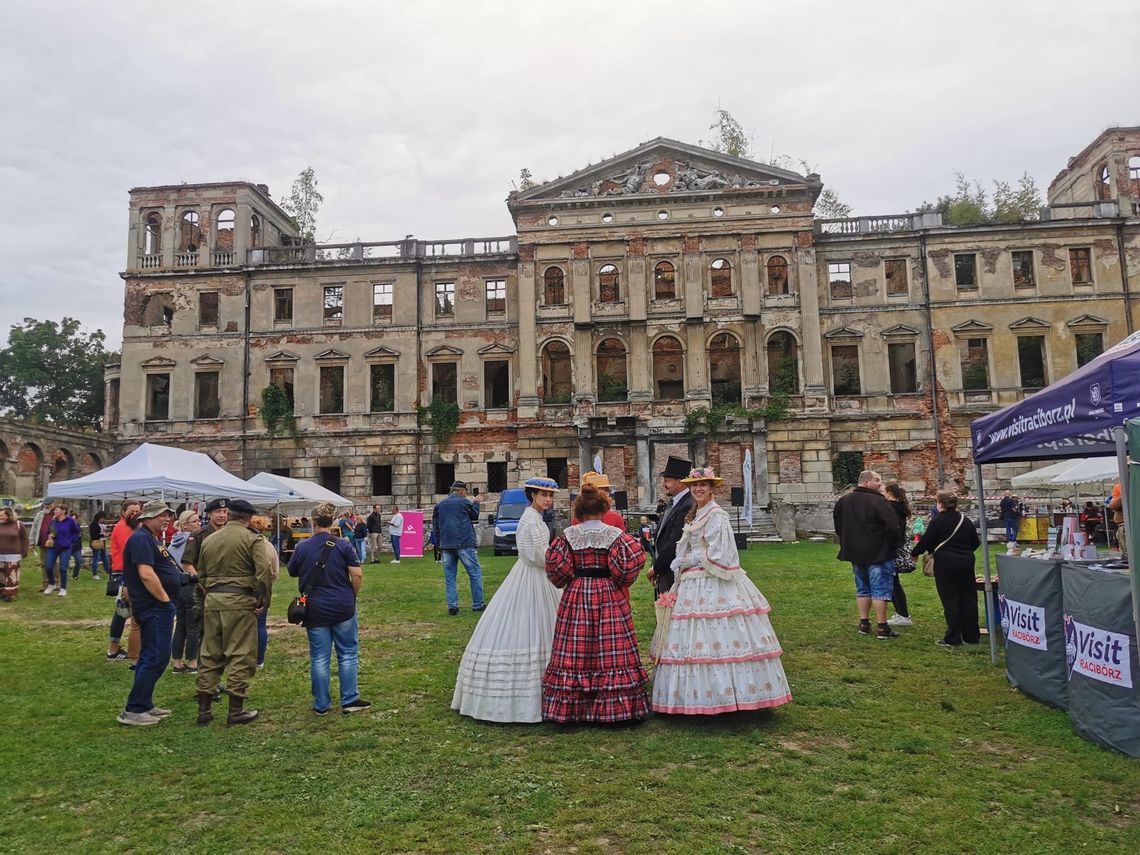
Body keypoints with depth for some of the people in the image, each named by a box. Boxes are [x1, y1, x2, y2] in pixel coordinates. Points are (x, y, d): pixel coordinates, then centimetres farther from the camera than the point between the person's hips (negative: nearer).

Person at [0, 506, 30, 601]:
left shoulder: (18, 525, -2)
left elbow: (25, 539, 3)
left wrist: (24, 553, -2)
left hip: (13, 556, -2)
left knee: (11, 576, 1)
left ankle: (10, 594, 9)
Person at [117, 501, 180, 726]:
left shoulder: (152, 539, 17)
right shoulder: (141, 539, -15)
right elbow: (146, 574, -25)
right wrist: (165, 598, -17)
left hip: (158, 607, 11)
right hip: (155, 608, -11)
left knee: (150, 657, 15)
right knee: (157, 657, -9)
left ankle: (145, 705, 24)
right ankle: (132, 710, -4)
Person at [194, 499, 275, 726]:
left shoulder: (209, 540, 10)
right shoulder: (250, 539, -7)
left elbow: (201, 575, 17)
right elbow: (264, 571, -15)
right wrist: (264, 600, -4)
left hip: (212, 600, 5)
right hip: (240, 601, -5)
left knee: (209, 655, 13)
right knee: (240, 655, 2)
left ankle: (204, 709, 17)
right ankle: (236, 710, 5)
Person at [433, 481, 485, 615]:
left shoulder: (439, 505, 13)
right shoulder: (464, 502, -2)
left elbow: (435, 527, 15)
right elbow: (475, 515, 14)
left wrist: (438, 545, 21)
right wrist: (476, 502, 29)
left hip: (446, 545, 5)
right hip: (464, 544, -5)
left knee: (449, 576, 8)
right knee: (475, 573, 3)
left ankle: (452, 606, 3)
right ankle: (478, 604, 3)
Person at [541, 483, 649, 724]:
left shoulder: (569, 535, -1)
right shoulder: (614, 534, -5)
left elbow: (555, 563, -6)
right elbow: (633, 558, -15)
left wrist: (566, 581, 11)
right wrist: (620, 582, 0)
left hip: (576, 596, 1)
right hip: (609, 596, -1)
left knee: (575, 651, 7)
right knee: (610, 649, 4)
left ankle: (571, 706, 13)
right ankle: (613, 708, 9)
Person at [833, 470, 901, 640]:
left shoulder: (844, 501, 7)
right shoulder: (877, 501, -17)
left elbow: (837, 523, 18)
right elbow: (892, 525, -22)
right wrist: (895, 541, -4)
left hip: (855, 552, 7)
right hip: (878, 553, -7)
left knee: (862, 588, 17)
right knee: (880, 589, -1)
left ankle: (864, 623, 20)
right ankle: (882, 628, 2)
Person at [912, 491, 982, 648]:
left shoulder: (938, 521, -10)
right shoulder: (965, 520, 8)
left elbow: (925, 542, -9)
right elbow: (975, 542, 15)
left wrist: (913, 552, 7)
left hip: (945, 564, -5)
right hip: (966, 562, 6)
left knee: (950, 600, -1)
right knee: (968, 598, 11)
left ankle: (952, 638, 2)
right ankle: (972, 636, 18)